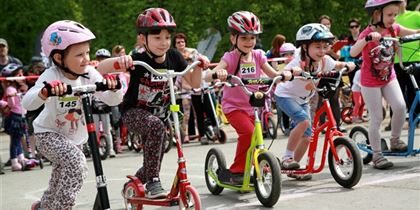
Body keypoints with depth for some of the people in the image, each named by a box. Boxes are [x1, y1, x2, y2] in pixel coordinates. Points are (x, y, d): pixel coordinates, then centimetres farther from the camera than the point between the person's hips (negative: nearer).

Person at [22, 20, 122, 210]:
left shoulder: (89, 74, -16)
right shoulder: (51, 76, -26)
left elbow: (113, 100, -19)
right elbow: (27, 103, -40)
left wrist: (112, 86, -41)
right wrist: (45, 92, -61)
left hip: (75, 136, 6)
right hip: (48, 134, -5)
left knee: (63, 176, 22)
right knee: (76, 161, -32)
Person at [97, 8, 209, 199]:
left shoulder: (174, 57, -9)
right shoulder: (137, 60, -21)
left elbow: (194, 84, -1)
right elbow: (100, 69, -29)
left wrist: (198, 65, -19)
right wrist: (118, 60, -48)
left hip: (158, 113, 5)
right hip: (134, 113, -5)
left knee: (154, 160, 10)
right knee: (156, 126, -37)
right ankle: (152, 182, -28)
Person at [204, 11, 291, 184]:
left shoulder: (258, 56, 2)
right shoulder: (231, 58, -13)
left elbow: (273, 74, 1)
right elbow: (208, 77, -25)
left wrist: (284, 74, -21)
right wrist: (217, 73, -49)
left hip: (252, 106, 6)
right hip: (234, 106, -6)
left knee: (254, 137, 8)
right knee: (248, 132, -28)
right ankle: (236, 171, -14)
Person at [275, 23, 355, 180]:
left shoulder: (324, 60, -12)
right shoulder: (299, 62, -30)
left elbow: (336, 65, 9)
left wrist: (347, 65, -13)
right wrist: (292, 71, -69)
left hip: (303, 100, 7)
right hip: (285, 95, -7)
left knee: (307, 137, 2)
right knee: (304, 121, -31)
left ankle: (294, 168, 23)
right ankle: (287, 158, -18)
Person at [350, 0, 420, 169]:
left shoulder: (393, 28, -6)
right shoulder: (367, 33, -22)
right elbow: (353, 52, -37)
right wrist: (368, 38, -51)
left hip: (389, 77, 5)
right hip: (370, 82, -4)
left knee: (400, 106, -15)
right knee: (376, 118, -2)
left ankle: (395, 141, 7)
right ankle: (377, 155, 9)